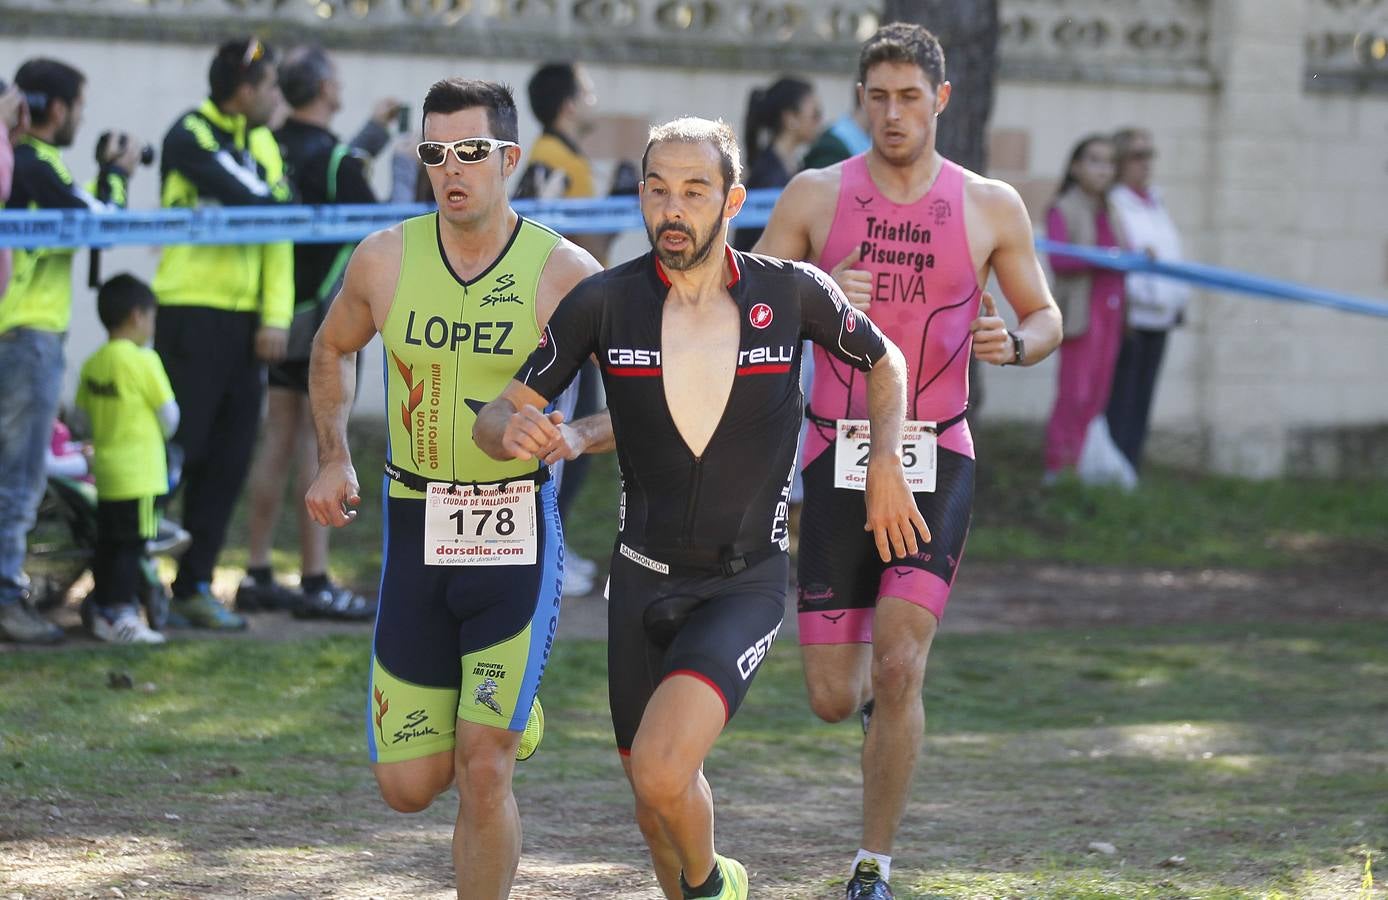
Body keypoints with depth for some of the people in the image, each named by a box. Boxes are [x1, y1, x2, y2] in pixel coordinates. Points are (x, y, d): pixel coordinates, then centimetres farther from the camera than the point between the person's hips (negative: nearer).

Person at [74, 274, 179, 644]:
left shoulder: (93, 364, 7)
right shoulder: (142, 360, -12)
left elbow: (82, 414, 11)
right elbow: (169, 415, -7)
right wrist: (162, 432, 14)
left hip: (106, 472, 7)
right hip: (140, 473, -7)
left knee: (107, 542, 12)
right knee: (132, 545, -6)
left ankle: (102, 612, 17)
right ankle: (121, 615, -10)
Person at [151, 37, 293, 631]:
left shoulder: (264, 144, 15)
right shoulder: (191, 136, -7)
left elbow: (278, 228, 9)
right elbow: (249, 201, -18)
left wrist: (276, 316, -1)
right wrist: (283, 199, 3)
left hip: (245, 318, 7)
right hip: (192, 310, -7)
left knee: (229, 458, 7)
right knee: (176, 448, -8)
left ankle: (194, 585, 13)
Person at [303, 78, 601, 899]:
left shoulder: (564, 273, -9)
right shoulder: (385, 261, -1)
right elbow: (334, 348, 20)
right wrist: (334, 457, 9)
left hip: (518, 539, -3)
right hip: (417, 532, 3)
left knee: (483, 769, -13)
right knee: (408, 787, 6)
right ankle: (497, 711, 41)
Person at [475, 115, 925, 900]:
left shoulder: (793, 293, -8)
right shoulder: (605, 303, -7)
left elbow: (885, 362, 12)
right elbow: (499, 417, -1)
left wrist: (887, 464, -1)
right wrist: (516, 432, -24)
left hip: (747, 585, -3)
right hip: (644, 578, 3)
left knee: (661, 772, -22)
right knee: (658, 798, 13)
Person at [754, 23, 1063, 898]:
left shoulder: (991, 206, 2)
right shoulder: (816, 195, 1)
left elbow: (1046, 316, 12)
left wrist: (1016, 342, -12)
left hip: (935, 462, -1)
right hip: (838, 461, 1)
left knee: (898, 669, -18)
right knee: (833, 700, 2)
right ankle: (868, 669, 41)